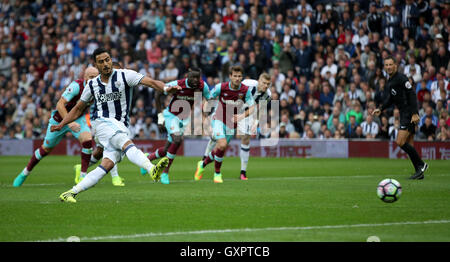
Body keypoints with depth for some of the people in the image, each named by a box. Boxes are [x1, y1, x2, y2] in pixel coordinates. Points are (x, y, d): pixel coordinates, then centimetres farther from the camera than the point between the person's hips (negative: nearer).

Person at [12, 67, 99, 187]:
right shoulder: (76, 86, -32)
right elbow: (60, 105, -35)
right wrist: (69, 122, -42)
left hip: (78, 118, 4)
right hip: (60, 119, -4)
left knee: (87, 140, -24)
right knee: (46, 148, 10)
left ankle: (83, 175, -12)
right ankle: (25, 173, 32)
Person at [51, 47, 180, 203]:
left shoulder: (125, 76, 2)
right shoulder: (92, 84, 11)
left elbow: (150, 82, -11)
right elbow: (78, 109, 25)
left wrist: (165, 88, -30)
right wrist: (61, 125, 20)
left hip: (121, 127, 1)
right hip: (102, 123, -1)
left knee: (107, 165, -13)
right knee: (127, 144, -30)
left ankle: (71, 193, -7)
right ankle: (152, 170, -54)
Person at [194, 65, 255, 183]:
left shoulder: (246, 90, -12)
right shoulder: (221, 87, -16)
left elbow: (252, 108, -9)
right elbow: (209, 99, -2)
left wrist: (242, 116, -27)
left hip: (231, 123, 3)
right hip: (219, 119, -3)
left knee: (220, 150, 9)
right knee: (222, 145, -24)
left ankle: (203, 164, 38)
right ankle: (217, 173, -7)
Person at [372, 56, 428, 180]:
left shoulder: (401, 78, -13)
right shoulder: (389, 82, 15)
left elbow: (412, 95, -18)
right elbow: (391, 98, 28)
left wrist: (415, 113, -23)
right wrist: (381, 109, 17)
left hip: (410, 114, -10)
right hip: (404, 114, 10)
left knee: (400, 142, -15)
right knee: (409, 145, 8)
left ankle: (421, 165, -5)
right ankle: (419, 172, 11)